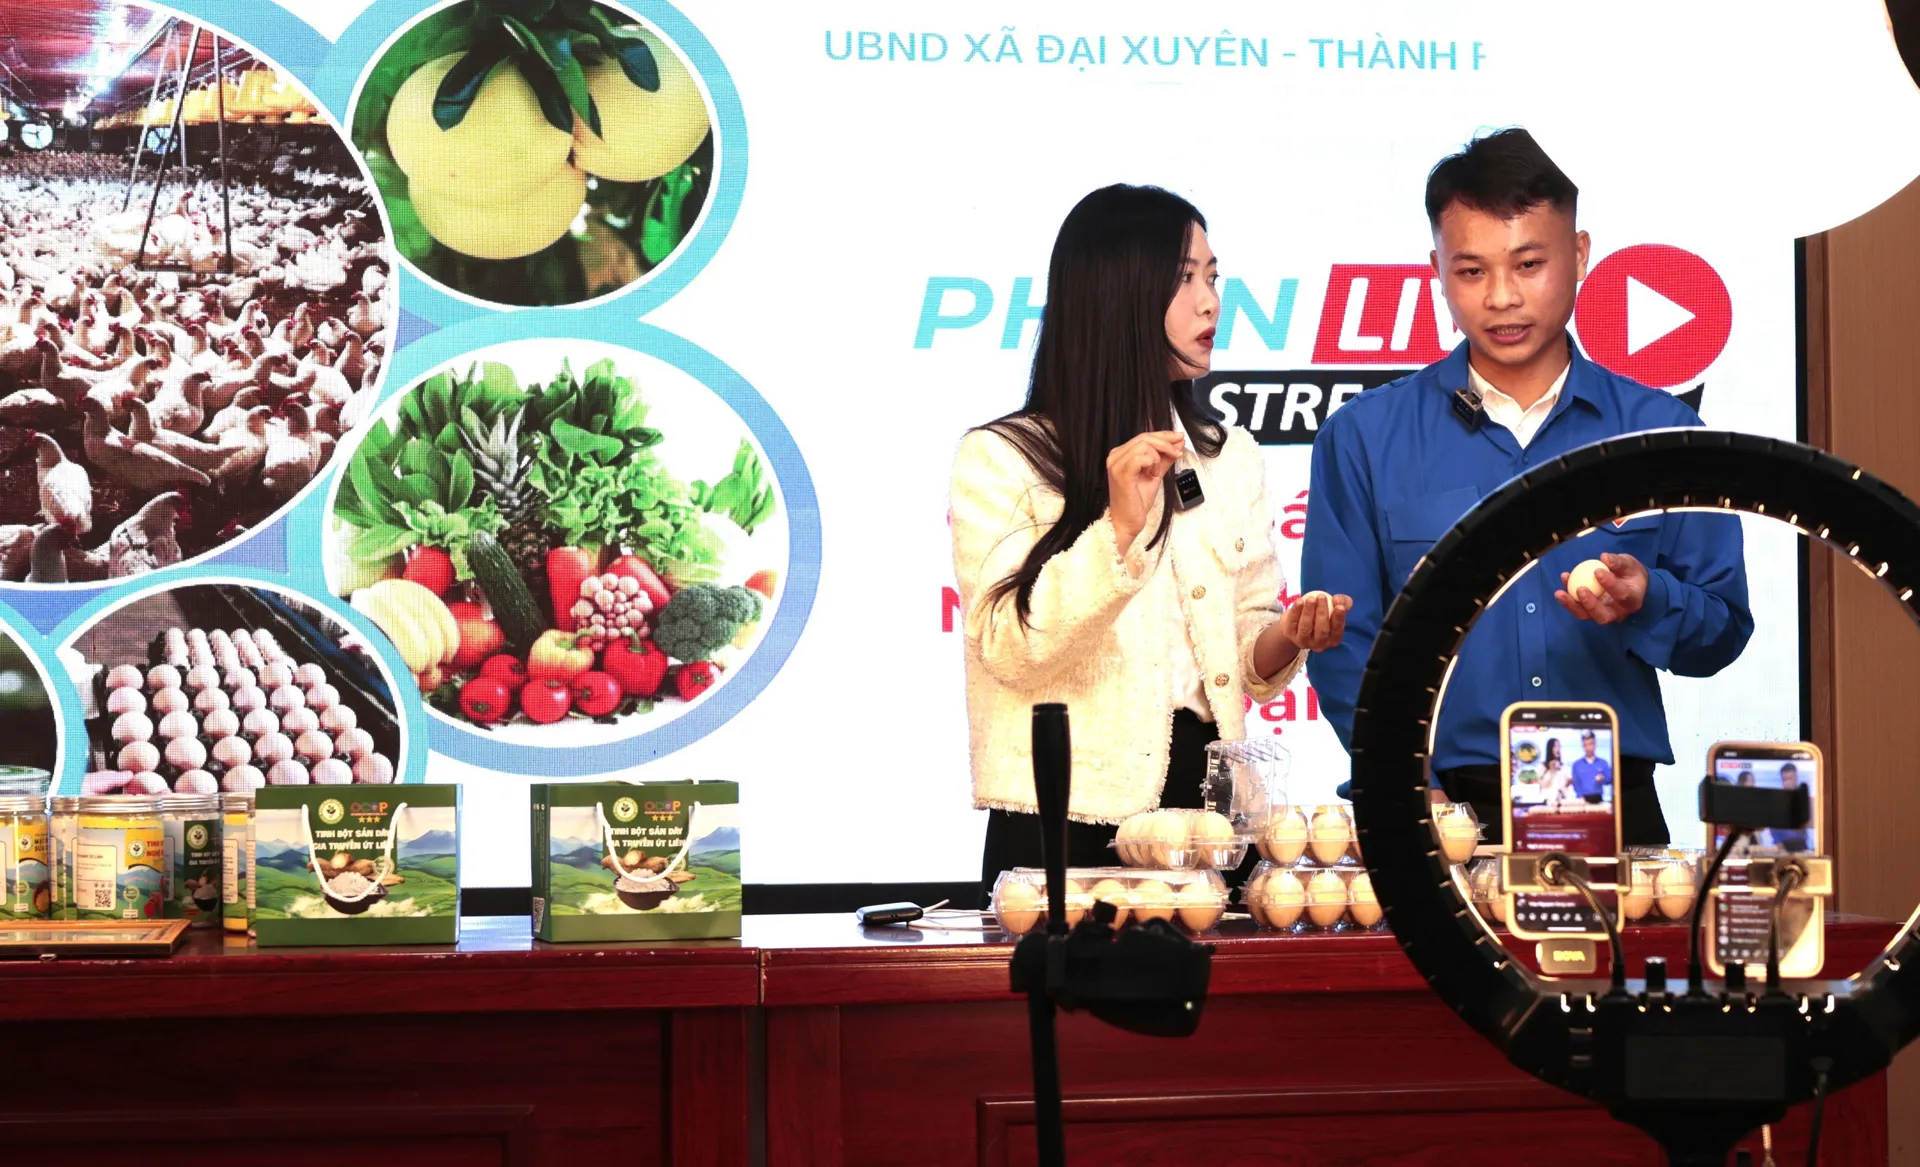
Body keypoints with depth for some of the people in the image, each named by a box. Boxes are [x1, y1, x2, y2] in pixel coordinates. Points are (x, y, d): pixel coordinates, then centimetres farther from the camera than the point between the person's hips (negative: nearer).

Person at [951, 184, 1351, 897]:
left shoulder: (1231, 458, 14)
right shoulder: (998, 459, -2)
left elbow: (1243, 662, 16)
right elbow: (1008, 651, -12)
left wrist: (1284, 639, -6)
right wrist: (1120, 528, -20)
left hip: (1204, 799, 4)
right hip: (1067, 817, -4)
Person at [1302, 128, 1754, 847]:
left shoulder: (1660, 431, 9)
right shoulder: (1363, 438, 5)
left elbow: (1721, 634, 9)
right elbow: (1345, 645, 3)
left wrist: (1645, 605, -13)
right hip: (1441, 808, -1)